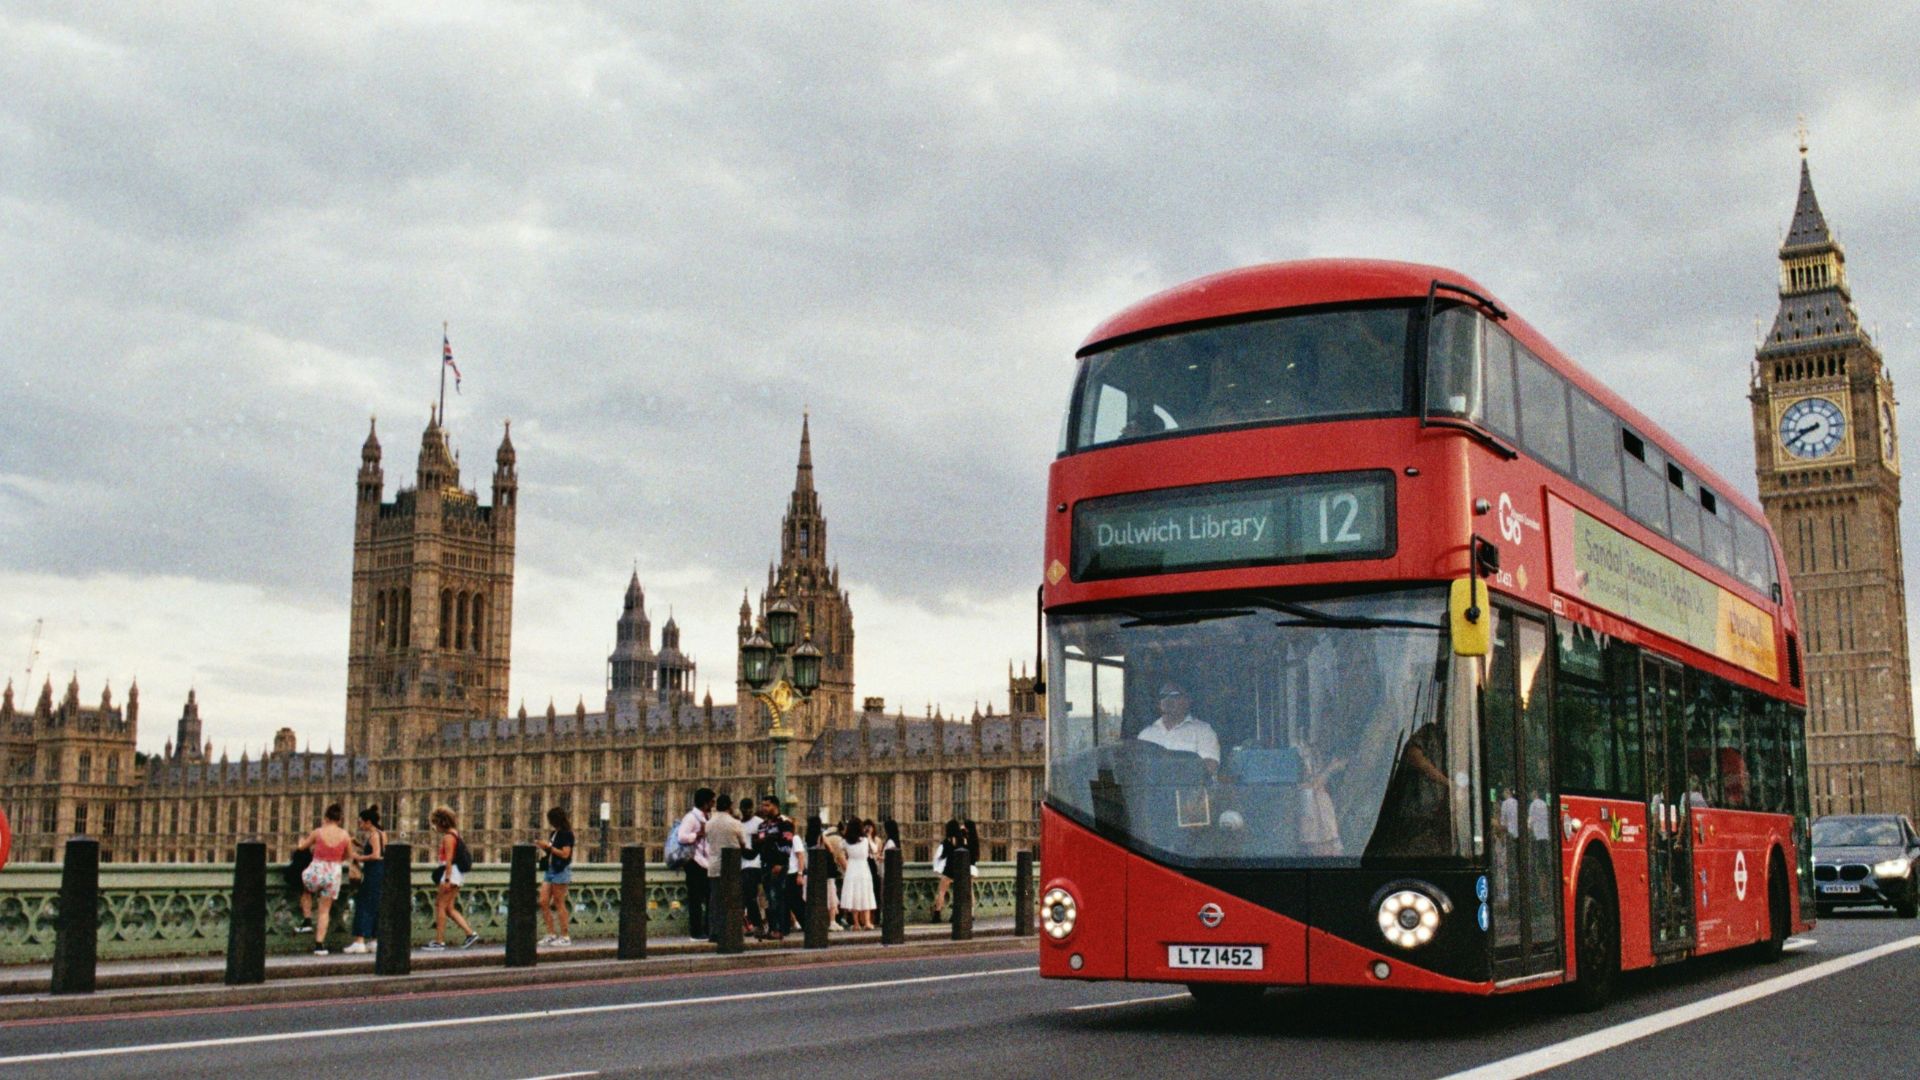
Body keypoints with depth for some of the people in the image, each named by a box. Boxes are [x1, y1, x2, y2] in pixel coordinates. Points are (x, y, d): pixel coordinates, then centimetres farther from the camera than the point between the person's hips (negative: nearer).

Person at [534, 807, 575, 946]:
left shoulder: (566, 834, -10)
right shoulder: (553, 834, 13)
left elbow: (565, 854, -17)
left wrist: (549, 846, -16)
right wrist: (542, 846, 2)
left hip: (561, 871, -8)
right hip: (550, 870, 8)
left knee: (559, 904, -4)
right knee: (543, 902, 3)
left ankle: (565, 936, 3)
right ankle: (551, 934, 9)